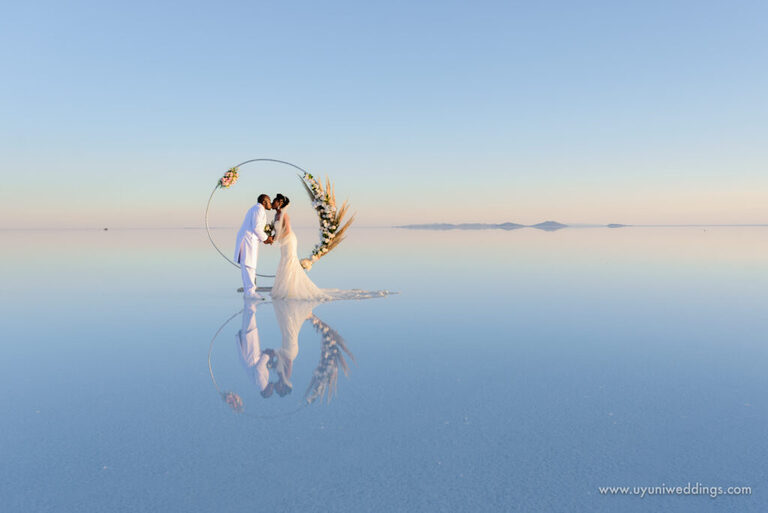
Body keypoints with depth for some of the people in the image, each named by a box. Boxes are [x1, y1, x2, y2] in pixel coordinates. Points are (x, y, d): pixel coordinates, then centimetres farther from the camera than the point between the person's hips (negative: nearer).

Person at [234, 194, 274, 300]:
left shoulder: (255, 209, 24)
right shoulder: (259, 208, -8)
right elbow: (256, 227, -18)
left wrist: (265, 238, 15)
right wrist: (265, 238, -6)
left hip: (248, 240, 11)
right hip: (248, 239, -11)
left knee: (247, 266, 9)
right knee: (249, 266, -11)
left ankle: (247, 291, 11)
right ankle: (250, 292, -12)